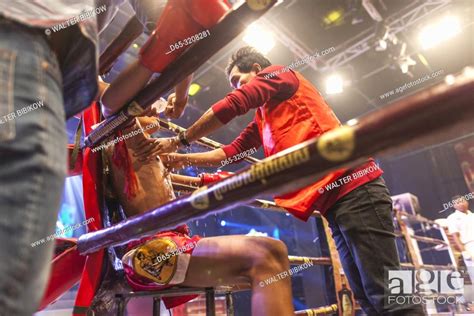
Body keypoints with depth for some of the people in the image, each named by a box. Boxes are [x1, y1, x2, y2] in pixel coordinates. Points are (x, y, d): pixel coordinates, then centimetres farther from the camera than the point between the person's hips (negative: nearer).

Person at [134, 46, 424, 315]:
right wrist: (182, 159, 18)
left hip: (353, 187, -9)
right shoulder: (262, 120, 28)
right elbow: (230, 153, 27)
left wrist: (178, 141, -3)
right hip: (332, 200, 9)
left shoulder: (279, 74, 5)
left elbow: (232, 106, -8)